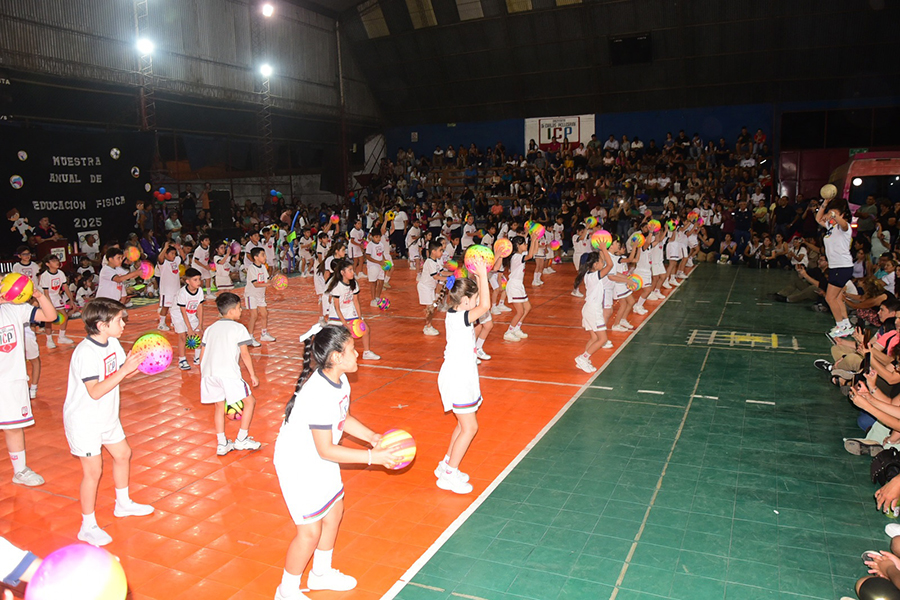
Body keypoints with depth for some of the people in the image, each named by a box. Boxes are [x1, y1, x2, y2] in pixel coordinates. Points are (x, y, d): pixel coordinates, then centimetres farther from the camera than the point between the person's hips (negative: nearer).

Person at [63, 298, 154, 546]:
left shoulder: (112, 342, -1)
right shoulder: (86, 352, -27)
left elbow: (121, 372, 8)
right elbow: (95, 391, -32)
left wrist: (140, 363, -10)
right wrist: (124, 370, -37)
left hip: (107, 416, 9)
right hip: (84, 421, -9)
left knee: (123, 454, 20)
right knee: (93, 471, -2)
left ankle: (123, 504, 41)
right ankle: (88, 527, 15)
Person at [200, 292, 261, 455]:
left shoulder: (210, 328, 21)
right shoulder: (238, 328, 4)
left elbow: (202, 354, 20)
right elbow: (244, 354, -1)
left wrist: (204, 376, 29)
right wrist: (252, 375, 5)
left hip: (208, 373, 6)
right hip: (228, 373, -6)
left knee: (219, 406, 19)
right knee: (249, 401, 7)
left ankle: (221, 444, 19)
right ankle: (241, 439, 9)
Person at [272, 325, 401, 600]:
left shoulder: (339, 380, -7)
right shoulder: (318, 395, -35)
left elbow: (345, 418, 10)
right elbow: (326, 450, -30)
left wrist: (372, 437, -3)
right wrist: (372, 457, -29)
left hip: (321, 461, 9)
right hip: (298, 466, -9)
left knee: (334, 513, 20)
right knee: (310, 530, 1)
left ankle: (321, 574, 43)